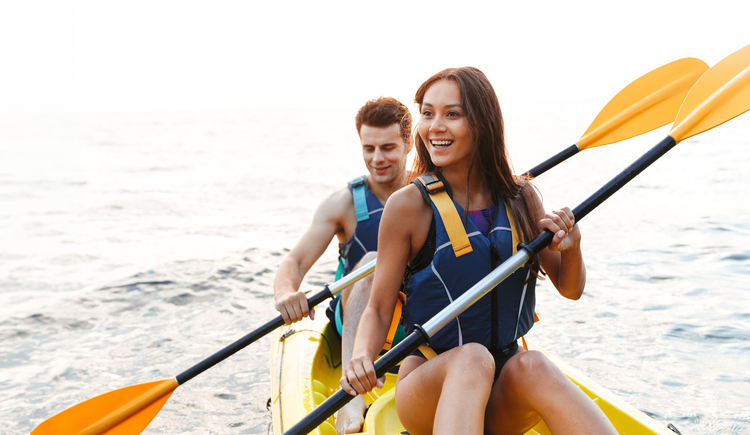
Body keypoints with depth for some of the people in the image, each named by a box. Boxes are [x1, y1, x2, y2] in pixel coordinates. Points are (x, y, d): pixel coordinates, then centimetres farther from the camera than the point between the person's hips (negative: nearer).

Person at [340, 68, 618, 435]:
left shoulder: (520, 197, 3)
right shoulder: (408, 205, -7)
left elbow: (570, 289, 11)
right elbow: (379, 308, -3)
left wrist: (571, 248, -11)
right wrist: (361, 358, -24)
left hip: (503, 400, 3)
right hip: (428, 388, -2)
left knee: (532, 366, -32)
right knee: (472, 358, -35)